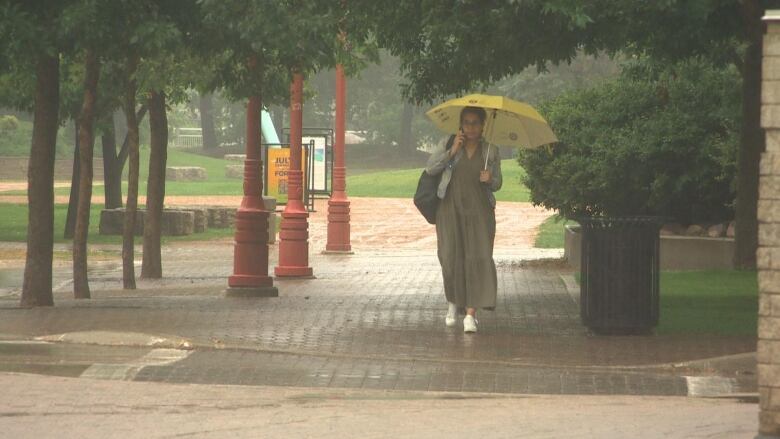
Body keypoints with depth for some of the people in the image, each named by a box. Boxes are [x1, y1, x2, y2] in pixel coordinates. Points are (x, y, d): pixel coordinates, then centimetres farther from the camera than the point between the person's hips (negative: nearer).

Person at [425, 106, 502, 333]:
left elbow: (497, 184, 14)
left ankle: (470, 313, -15)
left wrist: (489, 180, -9)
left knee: (478, 257, -11)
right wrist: (452, 151, -11)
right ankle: (453, 302, 26)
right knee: (451, 257, 0)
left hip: (479, 210, 0)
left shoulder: (490, 151, 9)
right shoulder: (448, 144, 7)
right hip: (450, 208, 0)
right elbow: (430, 169, -4)